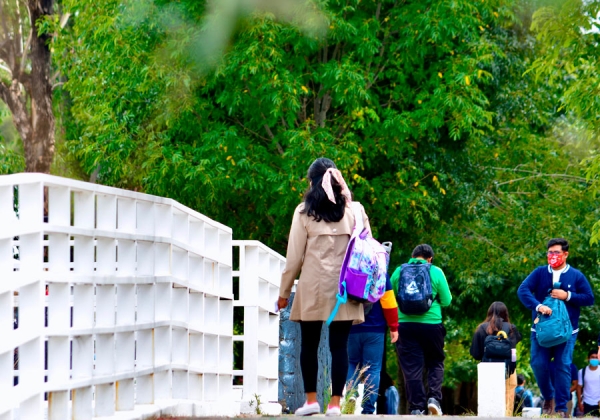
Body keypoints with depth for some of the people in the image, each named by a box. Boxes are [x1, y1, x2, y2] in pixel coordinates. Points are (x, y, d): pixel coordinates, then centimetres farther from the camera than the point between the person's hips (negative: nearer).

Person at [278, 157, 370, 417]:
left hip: (313, 288, -2)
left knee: (309, 344, 8)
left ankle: (311, 400, 4)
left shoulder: (304, 211, 0)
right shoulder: (354, 210, 5)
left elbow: (294, 256, 0)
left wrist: (284, 292, 6)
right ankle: (335, 403, -2)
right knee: (339, 345, 1)